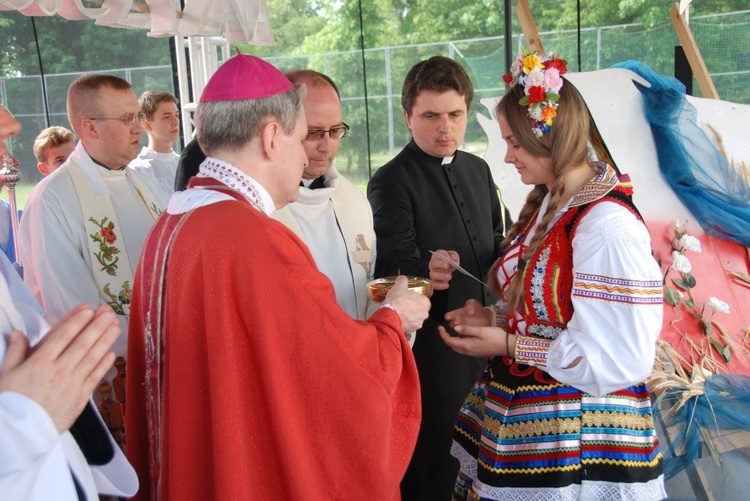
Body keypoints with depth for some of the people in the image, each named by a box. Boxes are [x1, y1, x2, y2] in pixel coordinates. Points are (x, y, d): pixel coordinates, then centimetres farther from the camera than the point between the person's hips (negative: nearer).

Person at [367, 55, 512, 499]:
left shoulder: (478, 169, 10)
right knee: (436, 458, 3)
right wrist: (427, 271, -38)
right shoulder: (391, 182, -12)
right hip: (433, 341, -7)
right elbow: (400, 265, -18)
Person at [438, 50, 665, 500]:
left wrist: (508, 346, -18)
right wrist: (496, 318, -2)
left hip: (575, 439, -8)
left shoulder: (608, 226, -22)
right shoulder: (547, 206, 5)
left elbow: (619, 358, -22)